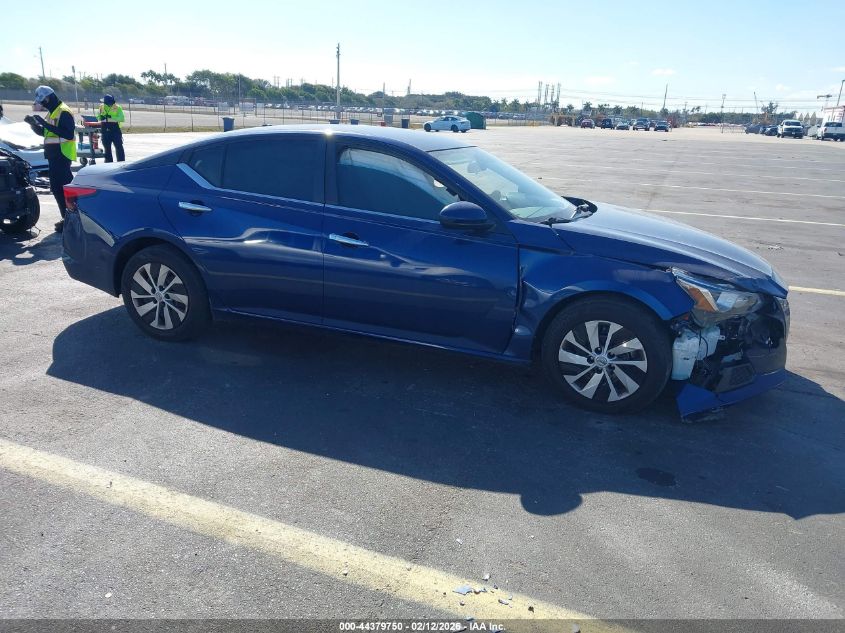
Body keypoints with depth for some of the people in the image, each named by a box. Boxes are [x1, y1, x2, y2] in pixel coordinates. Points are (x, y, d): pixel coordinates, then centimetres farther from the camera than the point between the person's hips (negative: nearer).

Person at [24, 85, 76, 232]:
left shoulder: (64, 112, -13)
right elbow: (44, 132, 26)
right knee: (58, 186, 11)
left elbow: (68, 134, -25)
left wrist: (46, 124, -25)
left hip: (62, 155, -10)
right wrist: (33, 123, 8)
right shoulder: (53, 113, 18)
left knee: (59, 187, -12)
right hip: (54, 155, 10)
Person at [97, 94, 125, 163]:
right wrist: (101, 117, -10)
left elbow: (121, 118, -14)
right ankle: (109, 162, 20)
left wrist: (111, 117, -25)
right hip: (105, 130, 4)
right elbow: (98, 117, 15)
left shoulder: (117, 108, -3)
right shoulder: (101, 107, 8)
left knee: (119, 147, -5)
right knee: (107, 148, 10)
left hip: (115, 129, -4)